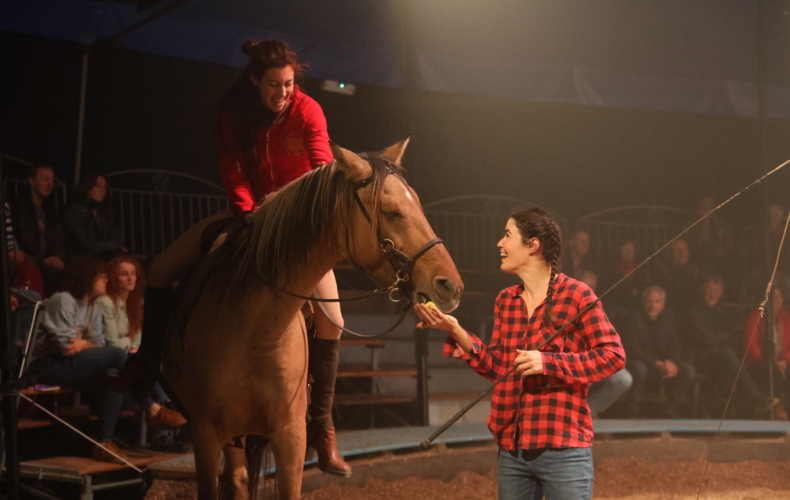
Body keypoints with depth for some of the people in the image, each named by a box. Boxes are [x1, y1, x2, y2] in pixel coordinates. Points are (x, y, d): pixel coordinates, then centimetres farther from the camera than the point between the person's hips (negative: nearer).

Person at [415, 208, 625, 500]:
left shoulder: (576, 295, -7)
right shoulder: (505, 301, 12)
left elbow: (613, 355, -11)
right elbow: (496, 367, 10)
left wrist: (548, 362, -18)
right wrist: (457, 333, -3)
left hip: (563, 448, -6)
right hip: (511, 449, 6)